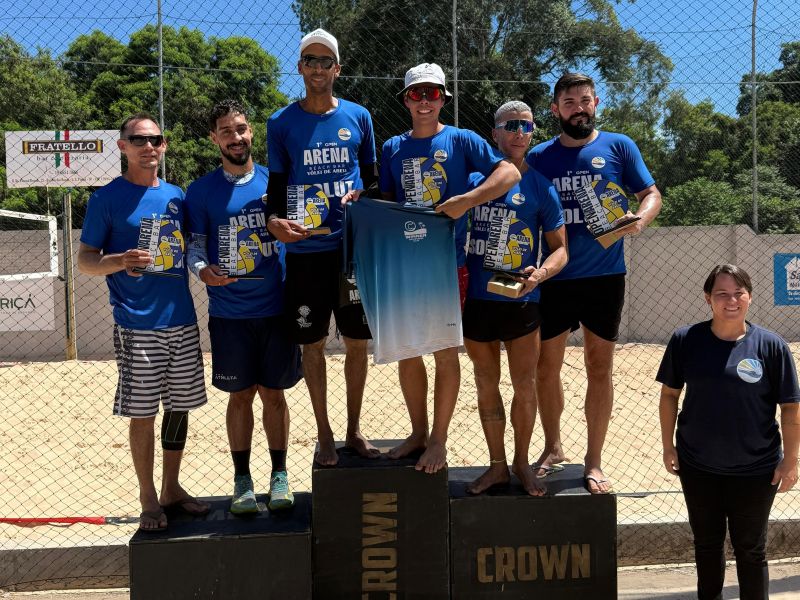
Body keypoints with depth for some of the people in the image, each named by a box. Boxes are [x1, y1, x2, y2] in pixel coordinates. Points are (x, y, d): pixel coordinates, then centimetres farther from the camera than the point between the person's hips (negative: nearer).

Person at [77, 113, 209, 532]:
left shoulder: (176, 196, 11)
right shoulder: (107, 198, -3)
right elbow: (84, 260, -4)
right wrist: (119, 261, -23)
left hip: (182, 320, 5)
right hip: (137, 324, -5)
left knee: (179, 406, 12)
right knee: (143, 412, 2)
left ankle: (172, 488, 28)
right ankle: (149, 498, 18)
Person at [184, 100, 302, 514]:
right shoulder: (202, 191, 2)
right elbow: (195, 244, 1)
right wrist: (203, 270, -20)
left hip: (276, 307, 1)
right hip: (229, 312, -1)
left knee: (273, 393, 8)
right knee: (240, 396, 7)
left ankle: (279, 475, 21)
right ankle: (242, 479, 20)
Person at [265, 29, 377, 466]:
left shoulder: (358, 117, 7)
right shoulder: (281, 123, 4)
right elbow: (277, 184, 6)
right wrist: (273, 220, -13)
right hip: (305, 250, -1)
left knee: (357, 341, 6)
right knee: (312, 343, 4)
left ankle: (354, 429, 22)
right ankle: (324, 434, 18)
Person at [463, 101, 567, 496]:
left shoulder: (540, 187, 0)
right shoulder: (473, 178, 4)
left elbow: (560, 248, 1)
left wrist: (539, 274, -18)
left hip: (521, 301, -2)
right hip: (477, 299, 2)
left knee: (524, 386, 5)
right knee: (486, 385, 11)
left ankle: (522, 463, 24)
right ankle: (497, 466, 25)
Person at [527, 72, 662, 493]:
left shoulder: (618, 146, 2)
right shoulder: (539, 157, 5)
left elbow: (652, 194, 4)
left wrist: (639, 218, -19)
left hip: (604, 276, -1)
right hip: (554, 279, 2)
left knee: (599, 368, 6)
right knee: (546, 368, 8)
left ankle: (594, 462, 18)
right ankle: (552, 448, 29)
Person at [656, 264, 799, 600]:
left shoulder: (771, 346, -11)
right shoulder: (686, 340, -7)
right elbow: (669, 394, 2)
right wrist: (668, 445, 2)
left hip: (755, 470, -2)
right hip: (697, 466, 2)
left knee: (750, 550, 12)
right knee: (707, 543, 20)